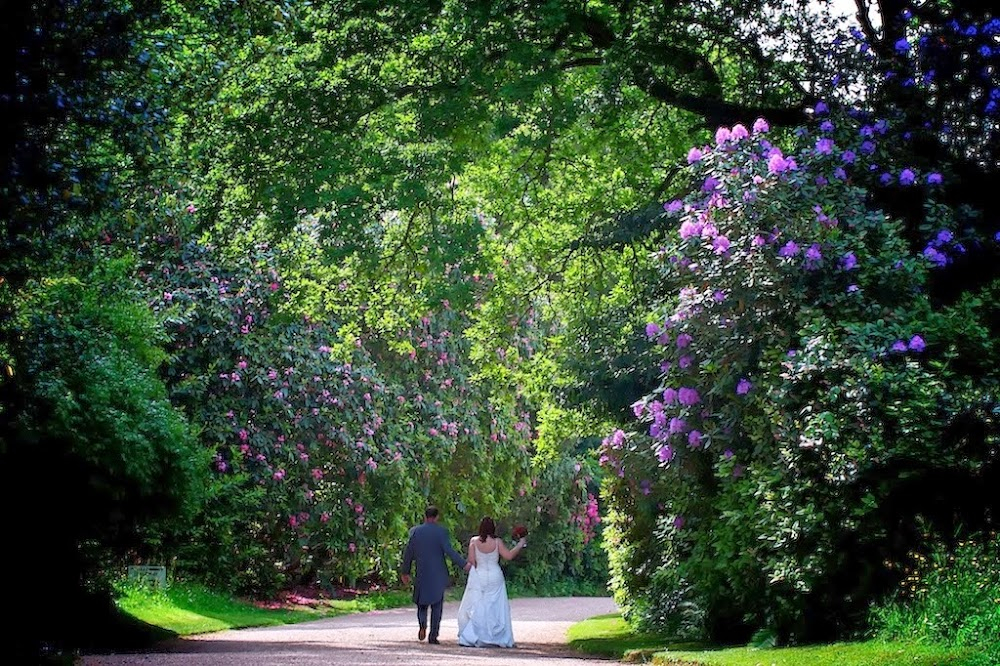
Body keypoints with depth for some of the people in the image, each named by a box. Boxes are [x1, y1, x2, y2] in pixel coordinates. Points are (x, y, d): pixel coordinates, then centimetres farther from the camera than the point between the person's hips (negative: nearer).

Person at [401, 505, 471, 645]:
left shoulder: (415, 531, 1)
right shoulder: (442, 532, -6)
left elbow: (408, 553, 4)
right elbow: (449, 551, -15)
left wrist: (405, 572, 14)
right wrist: (464, 564, -13)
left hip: (421, 574, 1)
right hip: (438, 575, -1)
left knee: (422, 602, 14)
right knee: (437, 605, 7)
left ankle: (422, 623, -13)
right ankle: (433, 635, 4)